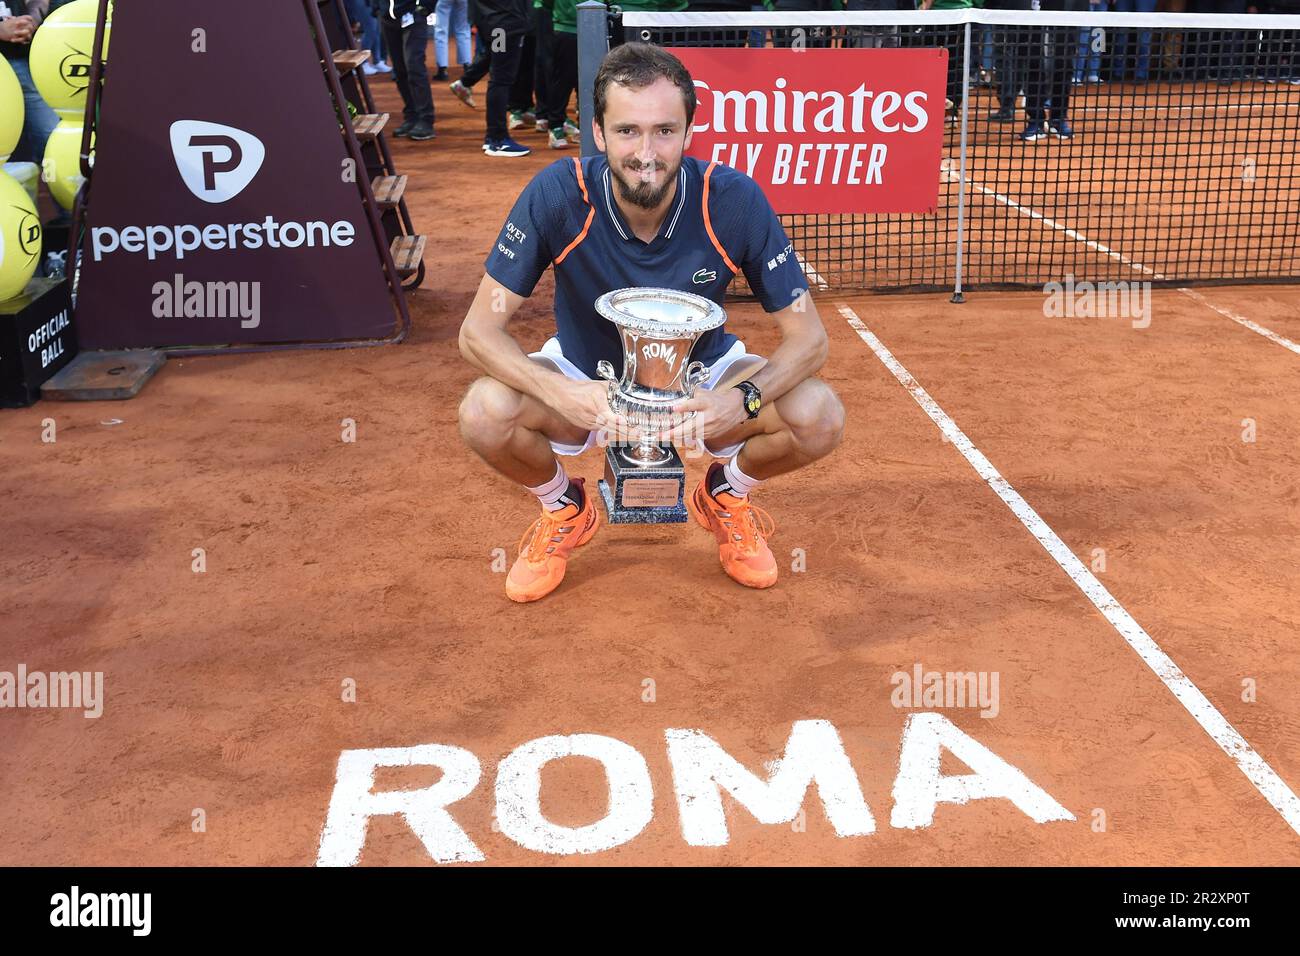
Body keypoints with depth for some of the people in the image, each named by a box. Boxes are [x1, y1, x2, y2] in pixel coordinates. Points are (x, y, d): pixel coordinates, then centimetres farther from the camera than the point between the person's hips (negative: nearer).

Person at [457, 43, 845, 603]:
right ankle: (563, 508, 6)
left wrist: (743, 399, -40)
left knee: (820, 418, -25)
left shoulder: (734, 201, -24)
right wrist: (558, 393, -43)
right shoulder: (558, 195, -26)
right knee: (484, 414, -30)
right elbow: (478, 330, -23)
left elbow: (807, 336, -18)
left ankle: (726, 494, 10)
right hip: (584, 374, 0)